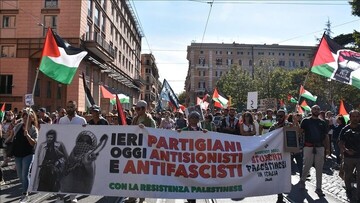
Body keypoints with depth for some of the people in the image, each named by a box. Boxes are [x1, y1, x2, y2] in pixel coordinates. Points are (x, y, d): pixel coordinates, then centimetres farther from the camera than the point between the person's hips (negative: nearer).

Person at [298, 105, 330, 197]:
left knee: (319, 168, 6)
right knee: (307, 166, 2)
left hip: (320, 147, 3)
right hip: (308, 147, -3)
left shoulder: (322, 122, 12)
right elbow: (300, 132, -2)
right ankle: (302, 180, 27)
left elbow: (326, 136, 14)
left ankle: (318, 188, 14)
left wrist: (327, 148, 9)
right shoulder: (306, 120, 3)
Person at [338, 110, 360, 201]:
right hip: (348, 157, 0)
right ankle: (348, 190, 38)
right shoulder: (345, 129, -1)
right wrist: (345, 150, -19)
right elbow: (341, 143, -2)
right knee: (348, 176, 14)